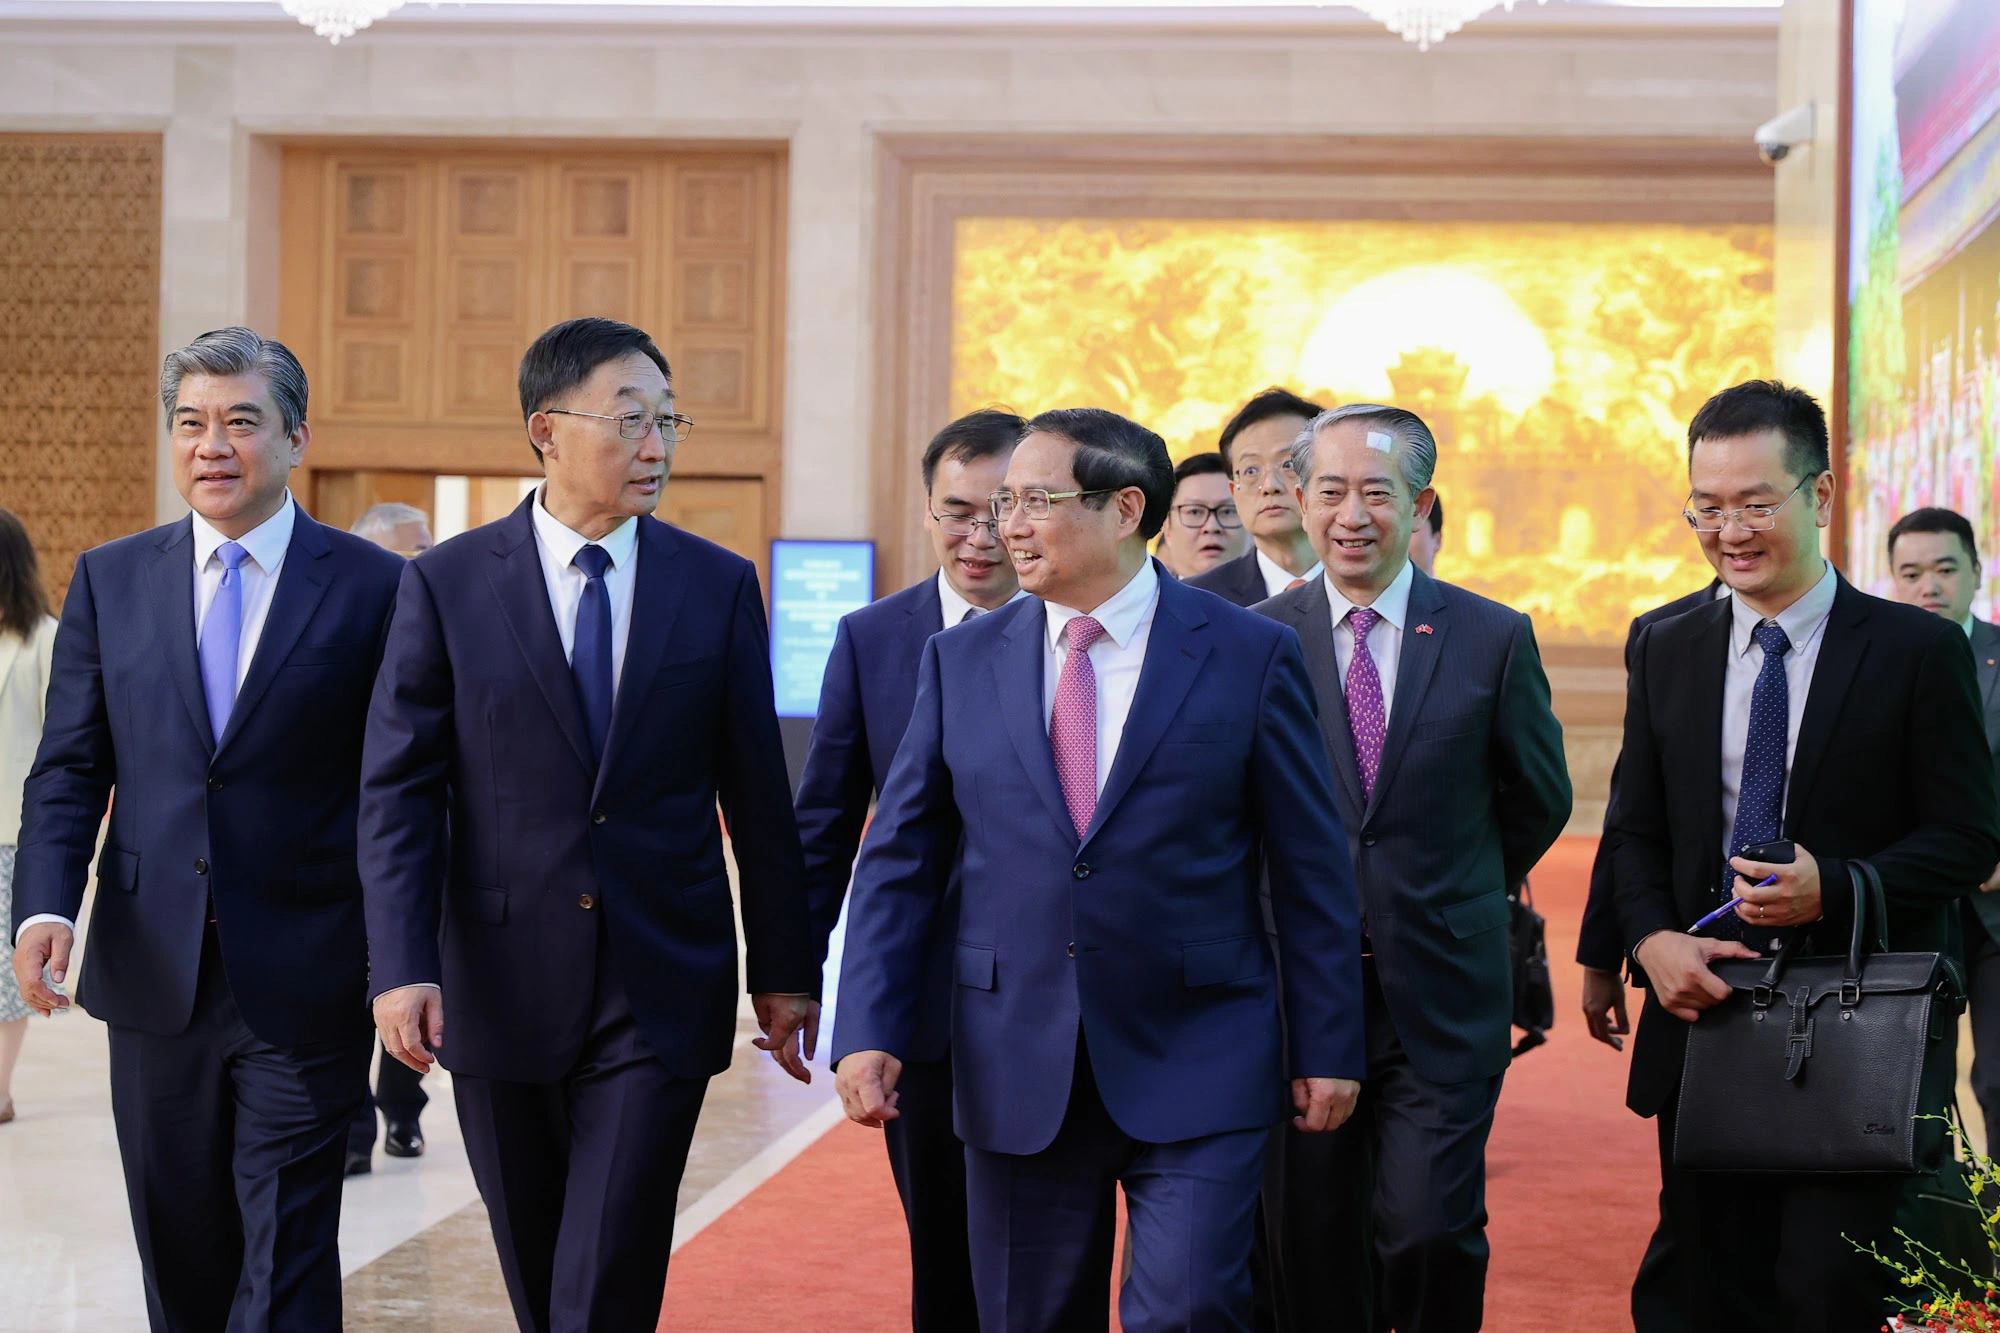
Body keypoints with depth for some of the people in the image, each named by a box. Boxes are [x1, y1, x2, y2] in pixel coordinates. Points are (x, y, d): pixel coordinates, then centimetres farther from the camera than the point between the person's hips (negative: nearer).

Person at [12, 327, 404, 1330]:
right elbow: (69, 770, 6)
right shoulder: (109, 580, 8)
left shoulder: (373, 588, -1)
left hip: (305, 983, -3)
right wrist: (45, 908, -11)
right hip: (154, 978, 3)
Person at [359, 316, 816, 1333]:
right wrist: (403, 968, -14)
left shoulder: (719, 586, 3)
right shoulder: (446, 584, -1)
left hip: (662, 992, 0)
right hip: (501, 989, 1)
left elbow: (756, 792, 7)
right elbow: (397, 792, -3)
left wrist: (783, 973, 8)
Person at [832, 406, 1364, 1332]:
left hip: (1197, 1072, -2)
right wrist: (868, 1032, -3)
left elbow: (1311, 868, 1)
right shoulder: (962, 661, 5)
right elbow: (900, 862, 6)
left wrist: (1326, 1048, 1)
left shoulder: (1250, 656, -2)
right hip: (1016, 1072, 3)